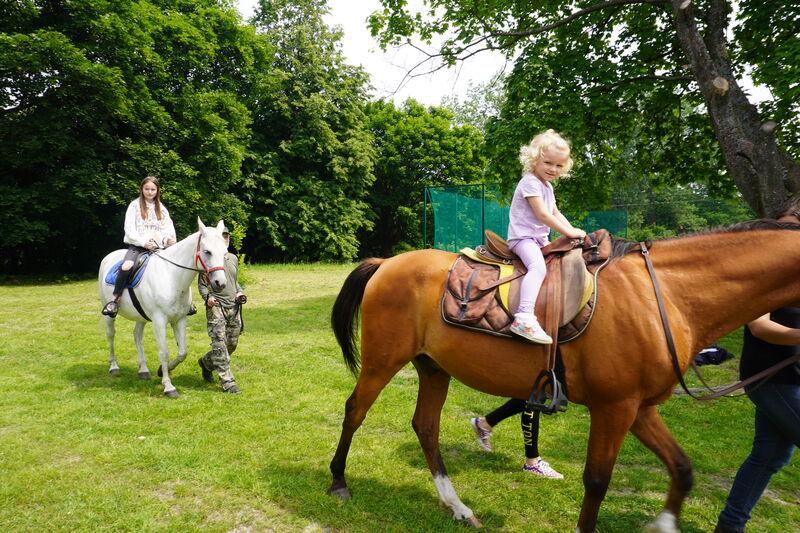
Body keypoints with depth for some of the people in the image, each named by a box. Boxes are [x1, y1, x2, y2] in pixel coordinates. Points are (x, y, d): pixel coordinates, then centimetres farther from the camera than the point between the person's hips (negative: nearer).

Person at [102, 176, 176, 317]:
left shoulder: (162, 208, 17)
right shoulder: (134, 206, 6)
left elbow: (168, 228, 10)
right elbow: (129, 228, -3)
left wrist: (168, 239, -13)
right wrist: (143, 242, -17)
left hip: (157, 247, 3)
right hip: (137, 246, -3)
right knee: (126, 267, -31)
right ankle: (115, 300, -19)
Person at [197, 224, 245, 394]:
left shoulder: (233, 258, 15)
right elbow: (201, 284, -1)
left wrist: (240, 292, 7)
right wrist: (207, 297, -19)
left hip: (234, 306, 7)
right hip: (216, 306, -6)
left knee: (232, 344, 12)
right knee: (220, 344, -10)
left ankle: (206, 362, 36)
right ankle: (227, 382, -7)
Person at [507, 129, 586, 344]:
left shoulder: (547, 186, 19)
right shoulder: (530, 182, -13)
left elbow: (556, 214, 21)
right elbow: (543, 215, -19)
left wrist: (573, 231, 5)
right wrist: (569, 232, -15)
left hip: (540, 238, 11)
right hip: (523, 236, -10)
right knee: (538, 266, -35)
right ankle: (524, 318, -48)